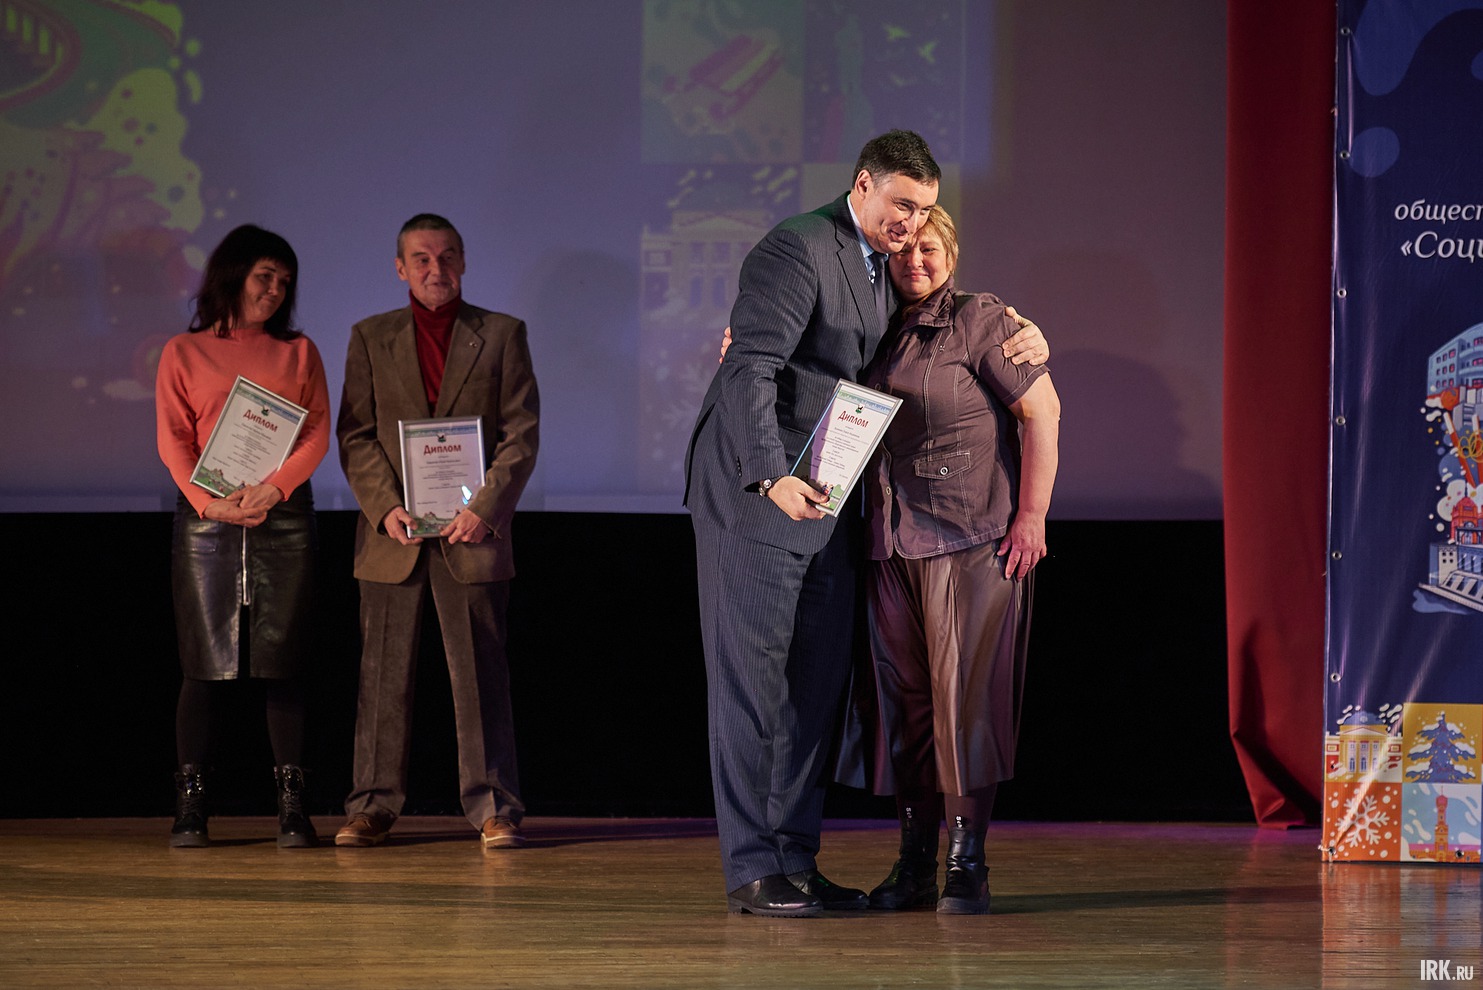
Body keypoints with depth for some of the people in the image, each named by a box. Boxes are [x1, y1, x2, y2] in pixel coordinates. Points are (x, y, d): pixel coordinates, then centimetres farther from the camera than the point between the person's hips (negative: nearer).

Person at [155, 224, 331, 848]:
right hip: (207, 518, -1)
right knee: (206, 663, -4)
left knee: (282, 662, -2)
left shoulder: (298, 352, 15)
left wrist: (274, 487, -12)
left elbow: (318, 432, 5)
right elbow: (172, 439, 2)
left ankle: (292, 807, -3)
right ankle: (191, 805, -3)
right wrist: (207, 500, -14)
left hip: (283, 517, 1)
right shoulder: (184, 352, 11)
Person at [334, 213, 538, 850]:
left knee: (480, 673, -2)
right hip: (393, 534, 2)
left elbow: (521, 435, 1)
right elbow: (355, 435, 6)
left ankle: (493, 808, 2)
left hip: (470, 532, -1)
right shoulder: (371, 338, 11)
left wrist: (485, 508, -11)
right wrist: (385, 506, -8)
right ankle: (372, 806, 9)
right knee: (383, 676, 3)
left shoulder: (502, 335, 7)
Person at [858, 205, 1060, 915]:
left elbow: (1041, 411, -7)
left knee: (965, 693, -8)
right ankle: (914, 864, 8)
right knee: (903, 698, 4)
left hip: (972, 537, -6)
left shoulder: (979, 319, -3)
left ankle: (967, 863, -3)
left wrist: (1032, 517, -12)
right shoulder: (880, 332, 15)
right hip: (892, 539, 6)